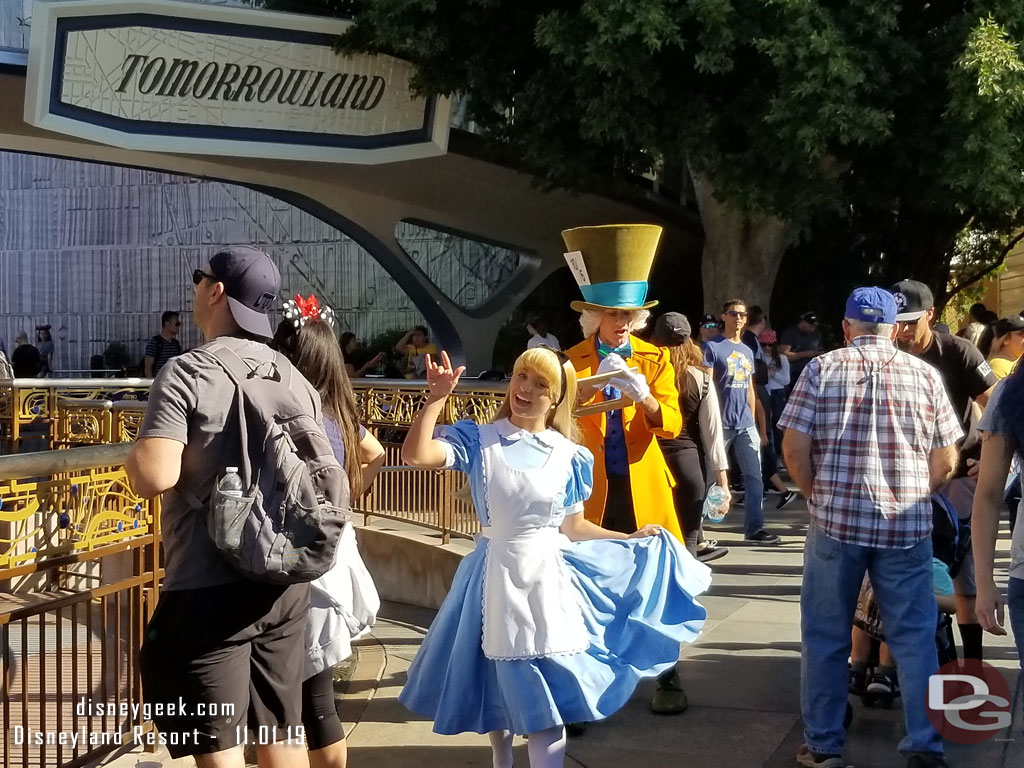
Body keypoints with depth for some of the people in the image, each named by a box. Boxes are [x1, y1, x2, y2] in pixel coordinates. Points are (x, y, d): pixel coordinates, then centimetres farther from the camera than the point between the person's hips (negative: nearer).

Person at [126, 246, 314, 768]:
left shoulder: (188, 372, -11)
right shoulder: (297, 380, 9)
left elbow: (154, 477, -21)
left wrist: (134, 453, -1)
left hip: (209, 588, -6)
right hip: (284, 581, 7)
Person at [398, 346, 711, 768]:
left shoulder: (569, 456, 1)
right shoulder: (478, 440, -4)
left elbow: (573, 528, 9)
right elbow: (415, 455, -20)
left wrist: (631, 540, 7)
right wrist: (437, 398, -21)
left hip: (548, 578, 0)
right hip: (497, 576, 0)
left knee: (547, 701, 1)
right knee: (498, 689, 15)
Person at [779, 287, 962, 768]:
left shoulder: (820, 370, 0)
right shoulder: (925, 375, 4)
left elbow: (794, 448, -5)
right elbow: (946, 460, 4)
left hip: (835, 520, -1)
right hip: (908, 525, 1)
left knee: (824, 637, 10)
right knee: (915, 637, 10)